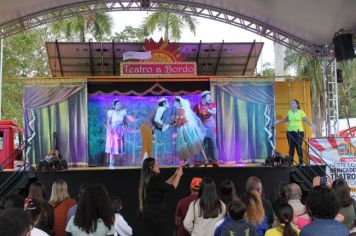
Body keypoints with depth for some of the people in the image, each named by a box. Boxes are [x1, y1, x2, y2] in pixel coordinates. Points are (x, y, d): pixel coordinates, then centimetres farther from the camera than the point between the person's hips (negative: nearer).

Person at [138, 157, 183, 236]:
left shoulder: (148, 179, 10)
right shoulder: (154, 180, -18)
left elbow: (164, 184, 21)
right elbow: (171, 188, -17)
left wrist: (175, 174, 18)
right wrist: (179, 175, -6)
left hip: (149, 212, 9)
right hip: (156, 213, -9)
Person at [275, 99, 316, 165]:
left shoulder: (301, 112, -4)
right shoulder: (289, 112, 8)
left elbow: (307, 120, -3)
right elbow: (285, 119, 24)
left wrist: (312, 125, -17)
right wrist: (278, 121, 19)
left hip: (299, 132, -4)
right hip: (290, 132, 4)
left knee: (299, 148, -3)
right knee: (291, 148, 4)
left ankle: (301, 163, 5)